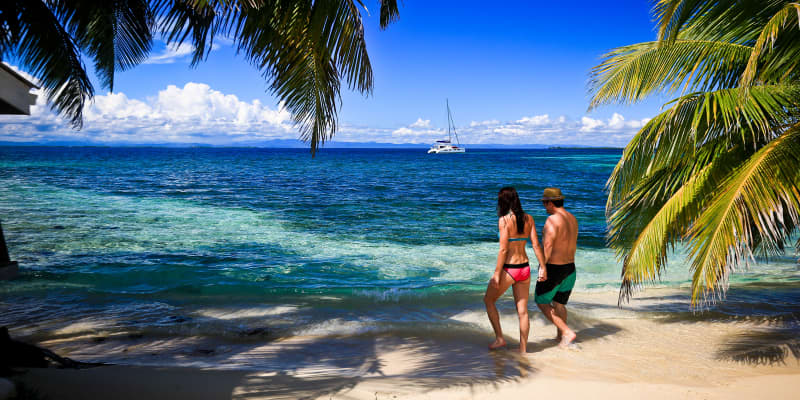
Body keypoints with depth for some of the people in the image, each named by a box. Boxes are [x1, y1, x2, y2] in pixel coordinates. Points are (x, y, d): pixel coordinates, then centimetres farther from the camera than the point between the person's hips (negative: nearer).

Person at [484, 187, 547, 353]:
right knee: (522, 311, 13)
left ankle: (499, 338, 16)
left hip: (509, 269, -6)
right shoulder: (528, 219, 3)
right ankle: (523, 348, 18)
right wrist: (542, 268, 7)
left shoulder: (504, 220, -14)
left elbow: (503, 250, -17)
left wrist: (497, 274, -12)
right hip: (525, 268, 6)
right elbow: (536, 245, 1)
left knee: (488, 300, 18)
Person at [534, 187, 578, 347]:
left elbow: (547, 247, -25)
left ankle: (567, 332, -1)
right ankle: (560, 336, 29)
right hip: (570, 268, 8)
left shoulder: (552, 220, -20)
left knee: (542, 302, 8)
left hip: (553, 268, -8)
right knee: (559, 303, 22)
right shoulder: (572, 219, 7)